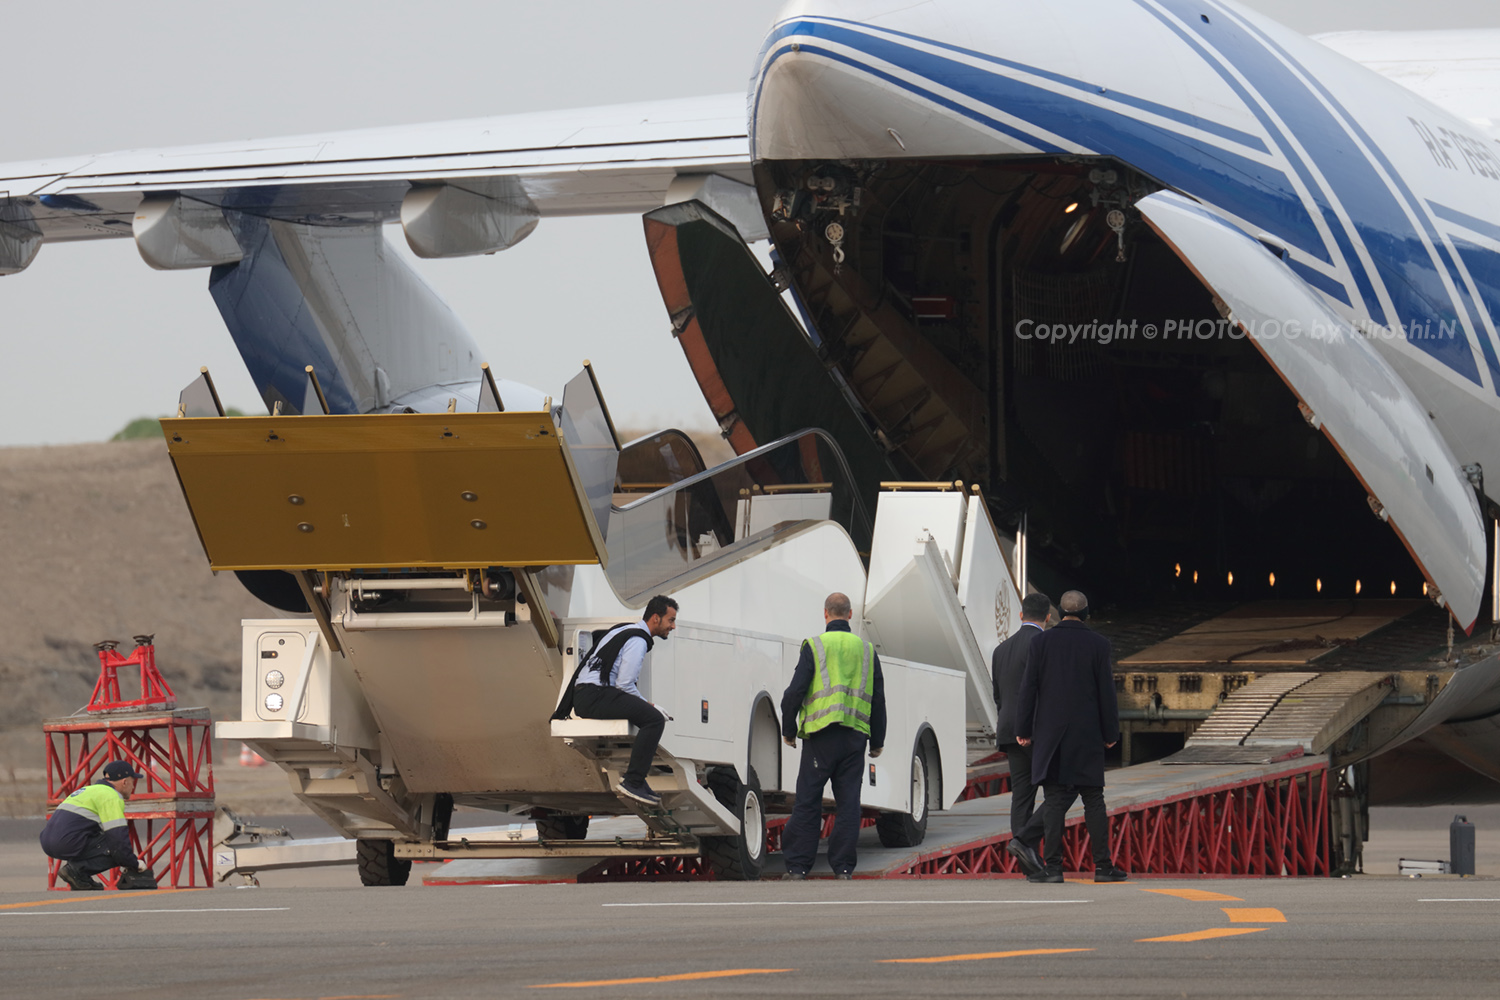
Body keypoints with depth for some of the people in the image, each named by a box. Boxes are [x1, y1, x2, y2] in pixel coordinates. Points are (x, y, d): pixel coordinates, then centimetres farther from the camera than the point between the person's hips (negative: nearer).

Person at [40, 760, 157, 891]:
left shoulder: (89, 790, 28)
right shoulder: (111, 796, -3)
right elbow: (117, 835, -12)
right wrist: (134, 864, 0)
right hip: (68, 844, -10)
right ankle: (76, 869, -14)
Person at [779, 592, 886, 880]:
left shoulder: (815, 647, -1)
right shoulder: (866, 650, 11)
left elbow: (795, 691, -6)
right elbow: (878, 699, 12)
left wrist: (788, 729, 6)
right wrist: (877, 741, 18)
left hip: (821, 736, -3)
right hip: (855, 736, 3)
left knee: (807, 802, 0)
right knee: (848, 802, 5)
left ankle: (797, 867, -2)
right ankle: (843, 868, 2)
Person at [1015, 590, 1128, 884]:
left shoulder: (1041, 642, -2)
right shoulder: (1097, 644, -2)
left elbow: (1029, 688, -1)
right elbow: (1106, 692, -1)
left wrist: (1023, 730, 5)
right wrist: (1110, 733, 7)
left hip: (1051, 733, 0)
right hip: (1087, 735, 0)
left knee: (1054, 800, -1)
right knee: (1093, 799, 5)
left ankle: (1053, 865, -8)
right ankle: (1102, 865, 2)